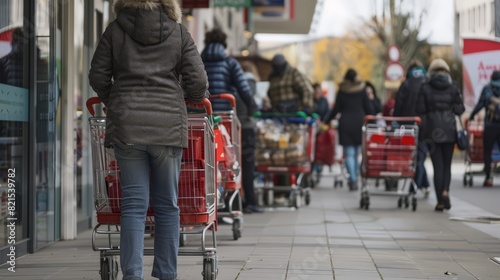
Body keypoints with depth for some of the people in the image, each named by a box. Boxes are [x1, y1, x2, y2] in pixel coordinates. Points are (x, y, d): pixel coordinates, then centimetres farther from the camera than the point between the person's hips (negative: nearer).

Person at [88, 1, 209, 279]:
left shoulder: (115, 30, 4)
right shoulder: (179, 33, 4)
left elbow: (98, 77, 5)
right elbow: (197, 80, 0)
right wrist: (194, 100, 22)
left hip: (126, 124, 0)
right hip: (169, 125, 0)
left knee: (134, 204, 1)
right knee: (167, 204, 8)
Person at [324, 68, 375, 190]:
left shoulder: (342, 91, 4)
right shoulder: (361, 90, 4)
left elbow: (336, 109, 5)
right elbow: (368, 108, 4)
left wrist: (326, 121, 15)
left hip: (345, 123, -1)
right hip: (359, 123, 1)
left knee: (349, 154, -4)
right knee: (356, 153, 10)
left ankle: (353, 179, -18)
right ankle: (353, 179, 13)